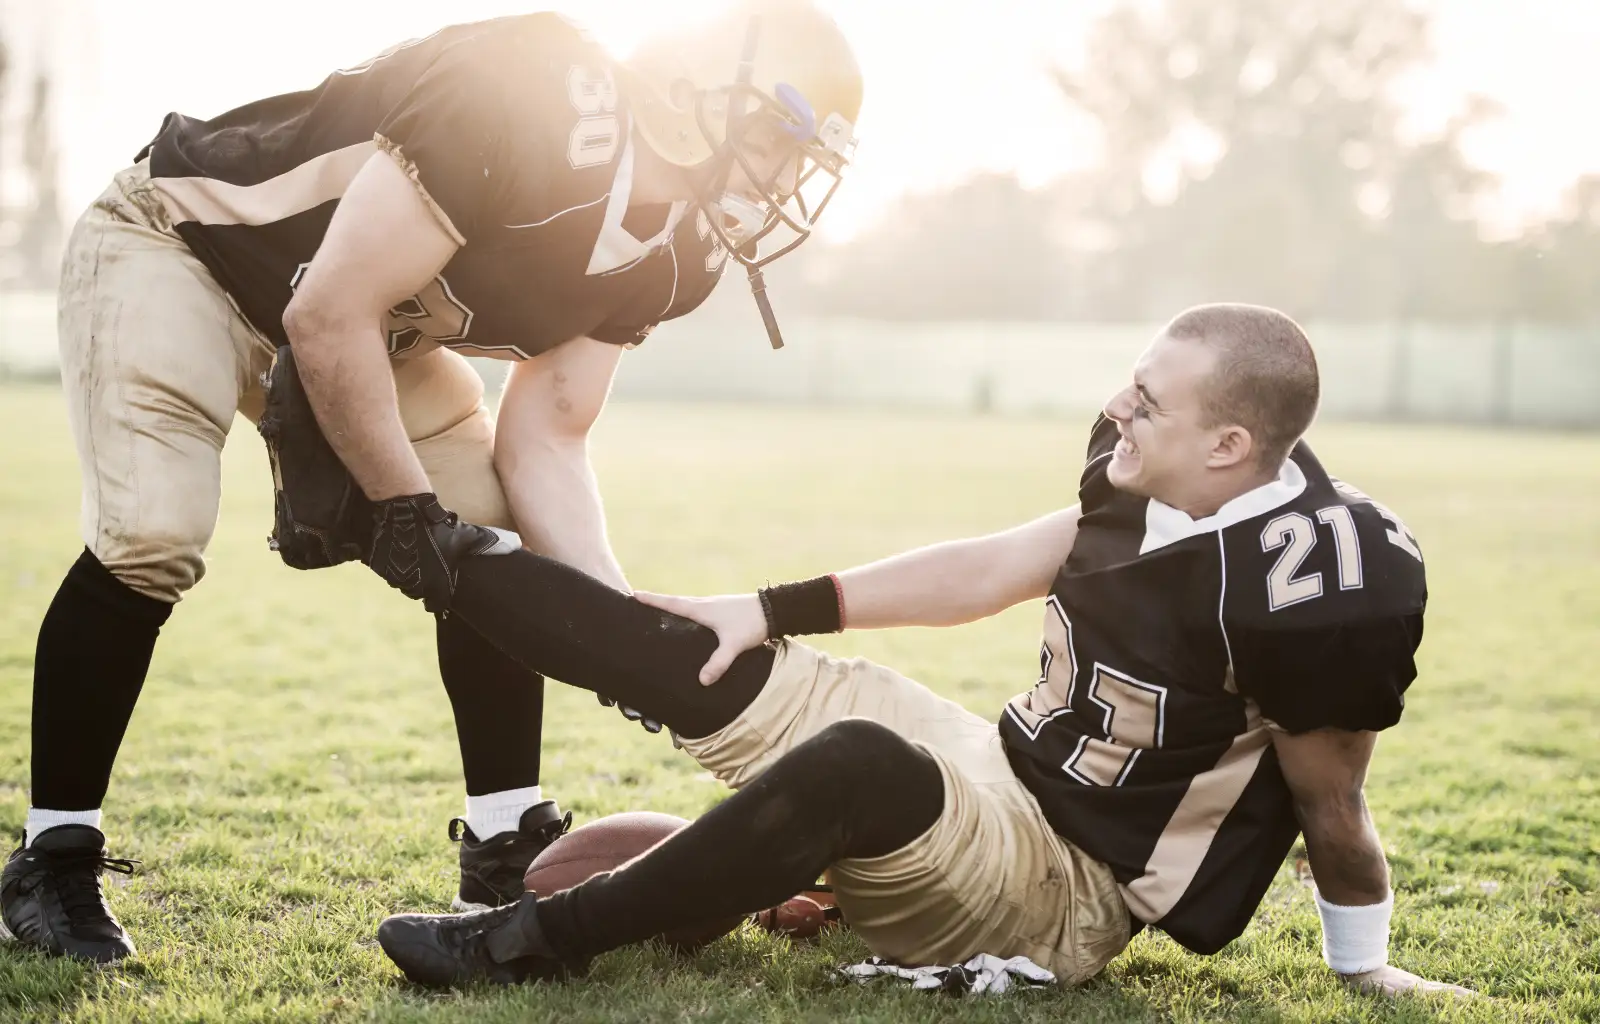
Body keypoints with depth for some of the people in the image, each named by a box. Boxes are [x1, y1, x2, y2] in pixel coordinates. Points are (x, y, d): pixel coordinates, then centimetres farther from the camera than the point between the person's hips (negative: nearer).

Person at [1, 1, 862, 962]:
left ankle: (506, 850, 8)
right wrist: (404, 507, -21)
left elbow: (543, 440, -5)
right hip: (178, 244, -8)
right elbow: (328, 316, -30)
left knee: (494, 546, -3)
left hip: (367, 327, 8)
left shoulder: (674, 253, -8)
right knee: (152, 540, -24)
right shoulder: (536, 99, -35)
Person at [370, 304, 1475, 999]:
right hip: (1002, 770, 8)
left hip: (1068, 893, -8)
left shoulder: (1309, 580, -27)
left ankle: (540, 940, -24)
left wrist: (1369, 971, -1)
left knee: (859, 766, -35)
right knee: (705, 663, 1)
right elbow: (987, 573, 8)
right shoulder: (1141, 480, -4)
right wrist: (770, 609, 9)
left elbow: (1333, 809, -15)